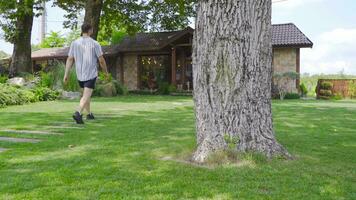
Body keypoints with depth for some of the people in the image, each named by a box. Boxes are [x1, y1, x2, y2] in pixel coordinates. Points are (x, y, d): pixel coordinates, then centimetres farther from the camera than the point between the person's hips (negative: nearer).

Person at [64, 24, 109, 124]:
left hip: (80, 74, 5)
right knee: (86, 96, -8)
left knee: (86, 93, 23)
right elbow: (101, 60, -6)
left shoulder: (74, 43, 3)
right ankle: (78, 113, -28)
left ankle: (89, 114, 32)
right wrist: (106, 72, 9)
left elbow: (70, 59, -1)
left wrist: (66, 74, 1)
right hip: (91, 74, -5)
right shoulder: (95, 44, -7)